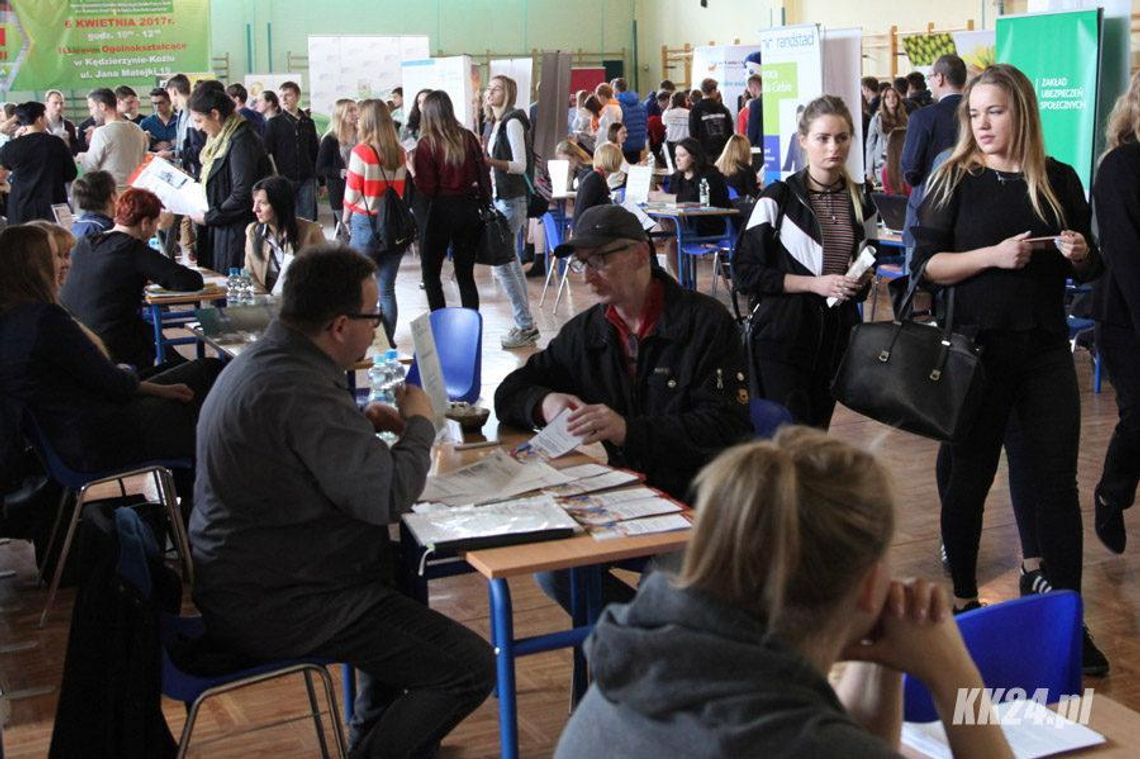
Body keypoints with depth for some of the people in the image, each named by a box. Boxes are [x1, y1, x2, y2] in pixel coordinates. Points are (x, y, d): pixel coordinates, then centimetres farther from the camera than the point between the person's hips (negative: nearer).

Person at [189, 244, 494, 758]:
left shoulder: (261, 359, 7)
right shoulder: (300, 391, -27)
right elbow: (388, 496, -25)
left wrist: (361, 423, 10)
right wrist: (419, 424, -8)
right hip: (276, 607, -11)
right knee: (471, 667, -12)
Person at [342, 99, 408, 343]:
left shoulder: (361, 152, -10)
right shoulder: (400, 154, 3)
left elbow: (352, 192, -5)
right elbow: (402, 190, 5)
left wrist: (346, 218, 9)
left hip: (367, 223, -4)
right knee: (387, 289, 8)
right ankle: (388, 341, 11)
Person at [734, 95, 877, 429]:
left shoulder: (861, 200, 10)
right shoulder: (779, 198, -6)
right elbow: (744, 271, -9)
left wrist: (860, 281, 2)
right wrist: (813, 283, -15)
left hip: (837, 335, 5)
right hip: (782, 338, -5)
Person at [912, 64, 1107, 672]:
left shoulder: (1059, 181, 5)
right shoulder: (955, 179, -2)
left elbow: (1089, 268, 14)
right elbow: (925, 266, -8)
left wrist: (1080, 254, -8)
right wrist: (993, 255, -21)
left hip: (1046, 350, 2)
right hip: (977, 349, -2)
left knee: (1057, 481, 4)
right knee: (966, 478, 8)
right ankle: (963, 601, 26)